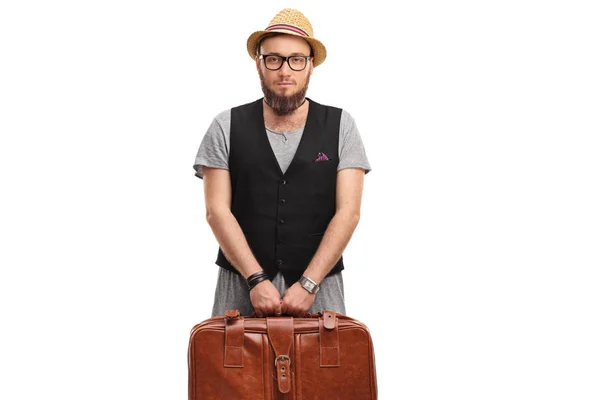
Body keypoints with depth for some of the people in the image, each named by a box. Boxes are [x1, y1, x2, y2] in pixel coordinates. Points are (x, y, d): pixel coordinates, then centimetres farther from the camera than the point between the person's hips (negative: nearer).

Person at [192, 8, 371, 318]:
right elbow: (217, 210, -2)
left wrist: (308, 284, -12)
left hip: (318, 285, 0)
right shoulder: (227, 127, 3)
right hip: (241, 285, 0)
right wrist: (257, 279, -12)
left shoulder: (340, 126, 3)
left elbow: (348, 211, -4)